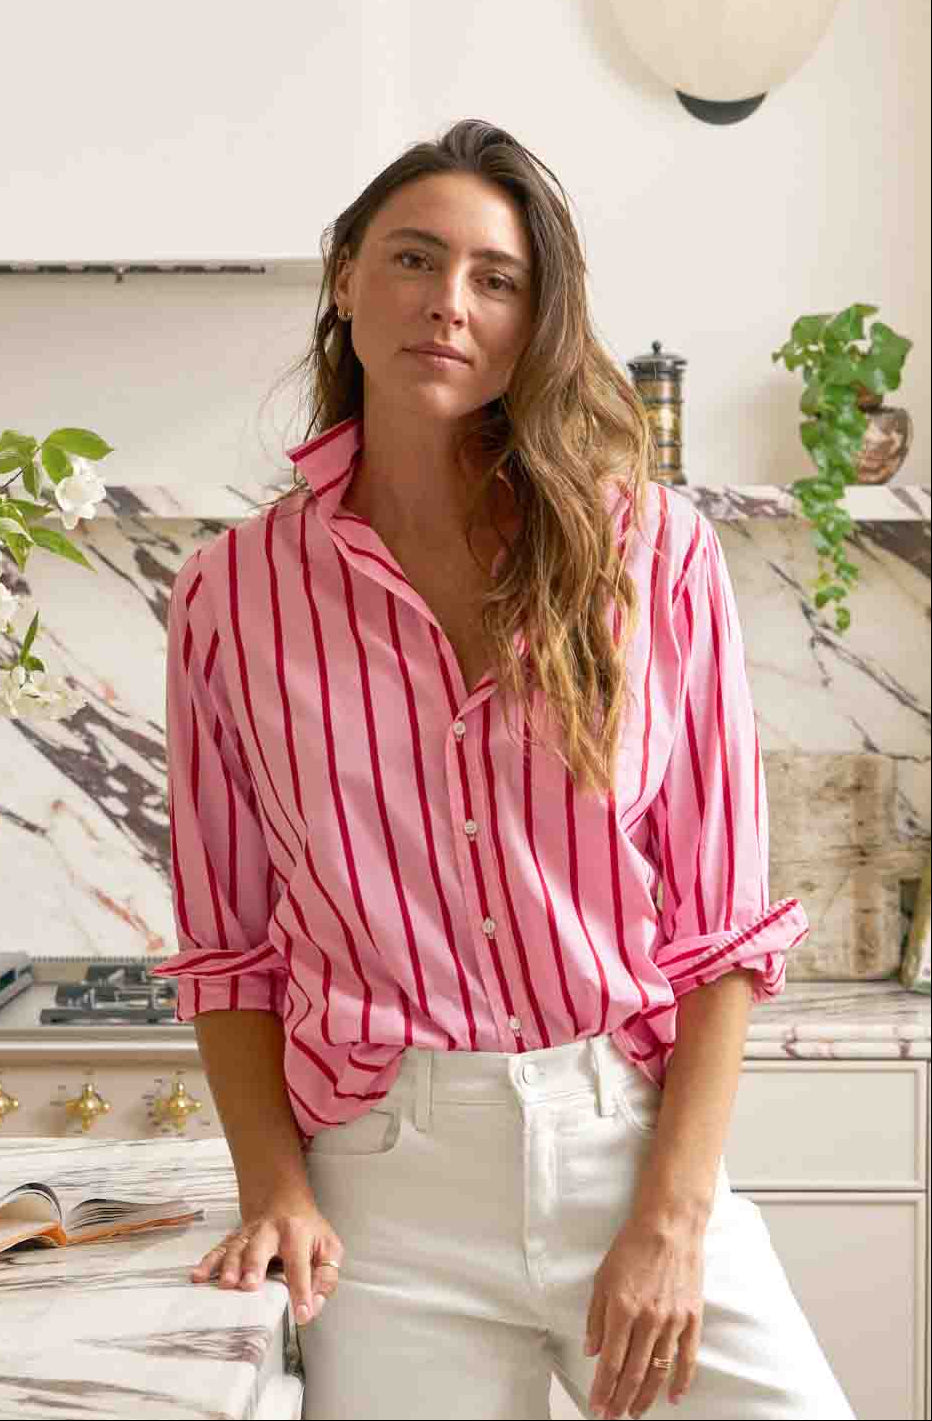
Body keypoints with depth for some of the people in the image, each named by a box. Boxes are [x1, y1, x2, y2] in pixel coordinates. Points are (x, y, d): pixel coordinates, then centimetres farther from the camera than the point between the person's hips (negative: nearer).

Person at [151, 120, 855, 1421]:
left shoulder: (653, 550, -2)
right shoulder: (232, 594, 1)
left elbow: (721, 921, -2)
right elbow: (230, 946, 5)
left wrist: (673, 1219, -8)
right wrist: (277, 1191, -6)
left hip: (634, 1140, 0)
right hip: (384, 1181, 0)